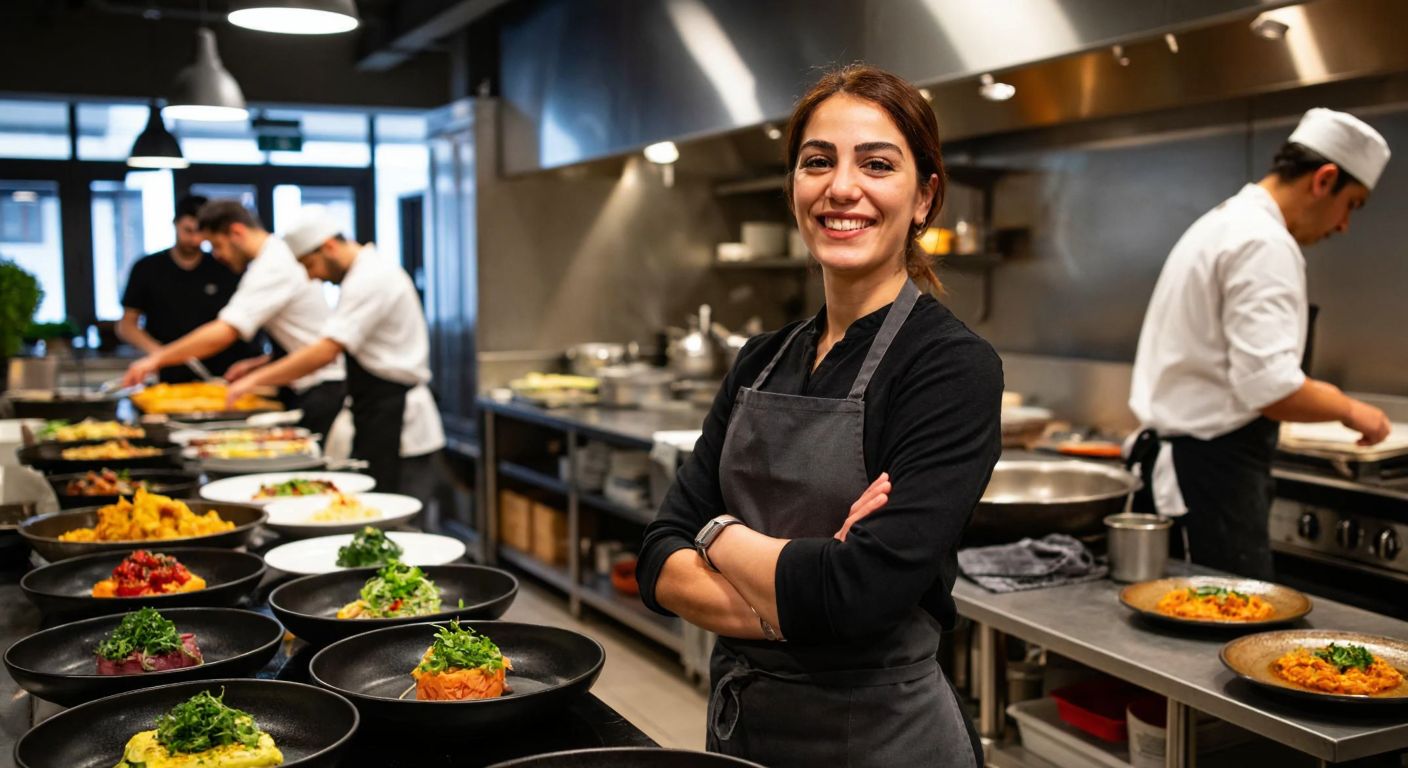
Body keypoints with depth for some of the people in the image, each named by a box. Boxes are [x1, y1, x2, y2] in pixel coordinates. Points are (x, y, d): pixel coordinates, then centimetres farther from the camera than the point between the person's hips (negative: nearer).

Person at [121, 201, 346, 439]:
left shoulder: (272, 268, -18)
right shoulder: (279, 257, 15)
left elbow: (223, 333, -26)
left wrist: (157, 359, -19)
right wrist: (260, 363, 12)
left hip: (321, 391, -10)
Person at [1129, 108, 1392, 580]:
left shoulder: (1223, 223, 17)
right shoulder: (1264, 244, -17)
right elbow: (1271, 388, -25)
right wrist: (1348, 409, -8)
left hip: (1178, 456, 11)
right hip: (1215, 466, -11)